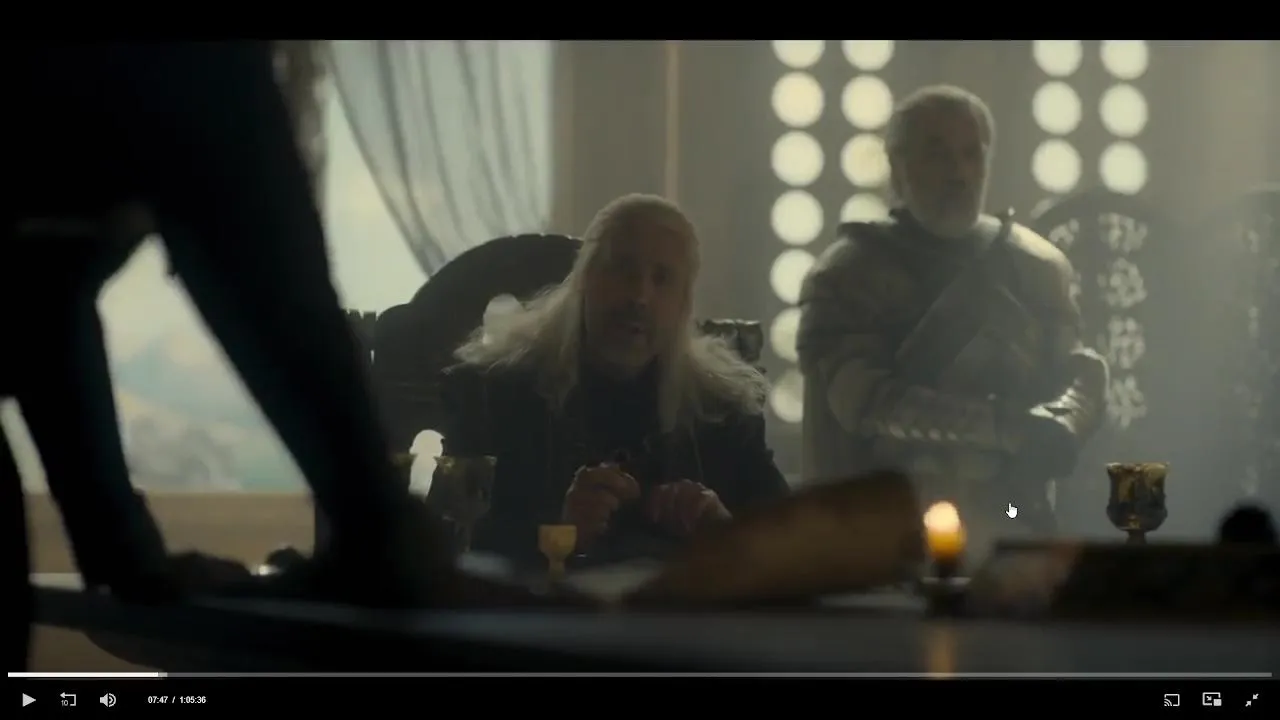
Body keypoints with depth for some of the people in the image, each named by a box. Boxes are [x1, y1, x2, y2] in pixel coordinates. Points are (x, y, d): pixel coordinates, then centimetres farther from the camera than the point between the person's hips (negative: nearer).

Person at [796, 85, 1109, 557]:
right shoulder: (848, 274, -3)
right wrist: (1006, 425, -21)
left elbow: (1082, 372, 5)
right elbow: (864, 399, -15)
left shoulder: (1036, 267, 11)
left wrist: (1056, 428, -20)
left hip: (1006, 533, 4)